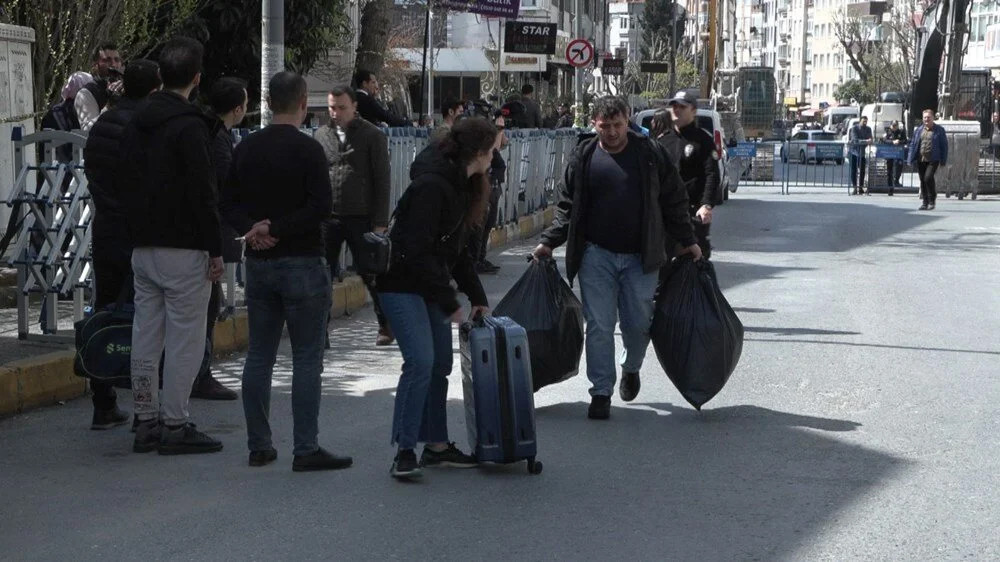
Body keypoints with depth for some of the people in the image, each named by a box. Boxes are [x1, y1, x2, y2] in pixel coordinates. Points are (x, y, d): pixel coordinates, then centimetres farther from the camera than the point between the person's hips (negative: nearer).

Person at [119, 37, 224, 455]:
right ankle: (174, 426, -1)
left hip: (143, 247, 8)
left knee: (146, 335, 11)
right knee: (185, 338, -2)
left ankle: (146, 423, 16)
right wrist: (215, 249, -12)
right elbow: (203, 192, -17)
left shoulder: (137, 122, 12)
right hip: (183, 248, -8)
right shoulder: (189, 126, -14)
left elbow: (126, 181, 16)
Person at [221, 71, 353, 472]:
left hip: (259, 264, 6)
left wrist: (253, 227, -6)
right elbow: (320, 206, -20)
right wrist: (279, 229, -14)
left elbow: (228, 203, 8)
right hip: (301, 263, -6)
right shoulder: (307, 149, -11)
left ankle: (258, 445, 15)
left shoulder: (246, 149, 8)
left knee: (259, 356, 12)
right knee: (307, 359, -2)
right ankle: (306, 449, -2)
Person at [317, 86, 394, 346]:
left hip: (361, 218, -3)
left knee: (372, 275, 5)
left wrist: (380, 222, -8)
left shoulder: (373, 136, -1)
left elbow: (382, 181, -3)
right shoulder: (322, 134, 9)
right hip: (327, 218, 3)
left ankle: (386, 327, 19)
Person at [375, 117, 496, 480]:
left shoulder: (463, 185, 8)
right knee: (420, 362, -16)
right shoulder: (431, 185, -22)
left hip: (430, 285, 10)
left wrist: (477, 297, 13)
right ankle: (404, 453, -11)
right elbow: (417, 250, -25)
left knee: (440, 364, 11)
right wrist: (450, 302, -20)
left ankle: (436, 446, 21)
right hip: (403, 283, -10)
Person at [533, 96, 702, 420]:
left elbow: (674, 200, 7)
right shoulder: (583, 157, 2)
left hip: (640, 256, 0)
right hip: (597, 254, 0)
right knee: (599, 326, -3)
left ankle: (631, 368, 37)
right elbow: (567, 205, 10)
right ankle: (601, 392, 3)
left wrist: (688, 241, 7)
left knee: (638, 323, 6)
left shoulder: (651, 154, 0)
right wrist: (549, 242, 3)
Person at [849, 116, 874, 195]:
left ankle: (861, 188, 10)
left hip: (862, 152, 4)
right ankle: (855, 188, -3)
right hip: (854, 151, -4)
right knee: (853, 170, -6)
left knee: (862, 170, 2)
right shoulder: (854, 128, -12)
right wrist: (865, 141, -35)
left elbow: (870, 140, -1)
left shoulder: (868, 129, 2)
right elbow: (855, 141, -25)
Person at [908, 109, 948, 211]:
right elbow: (913, 144, 13)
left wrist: (943, 161, -2)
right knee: (922, 180, 5)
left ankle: (932, 200, -1)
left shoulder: (939, 130, 3)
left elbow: (944, 145, 3)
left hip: (933, 160, -4)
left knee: (928, 177, -18)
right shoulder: (918, 130, 12)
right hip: (921, 159, 4)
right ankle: (925, 203, 15)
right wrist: (911, 159, 6)